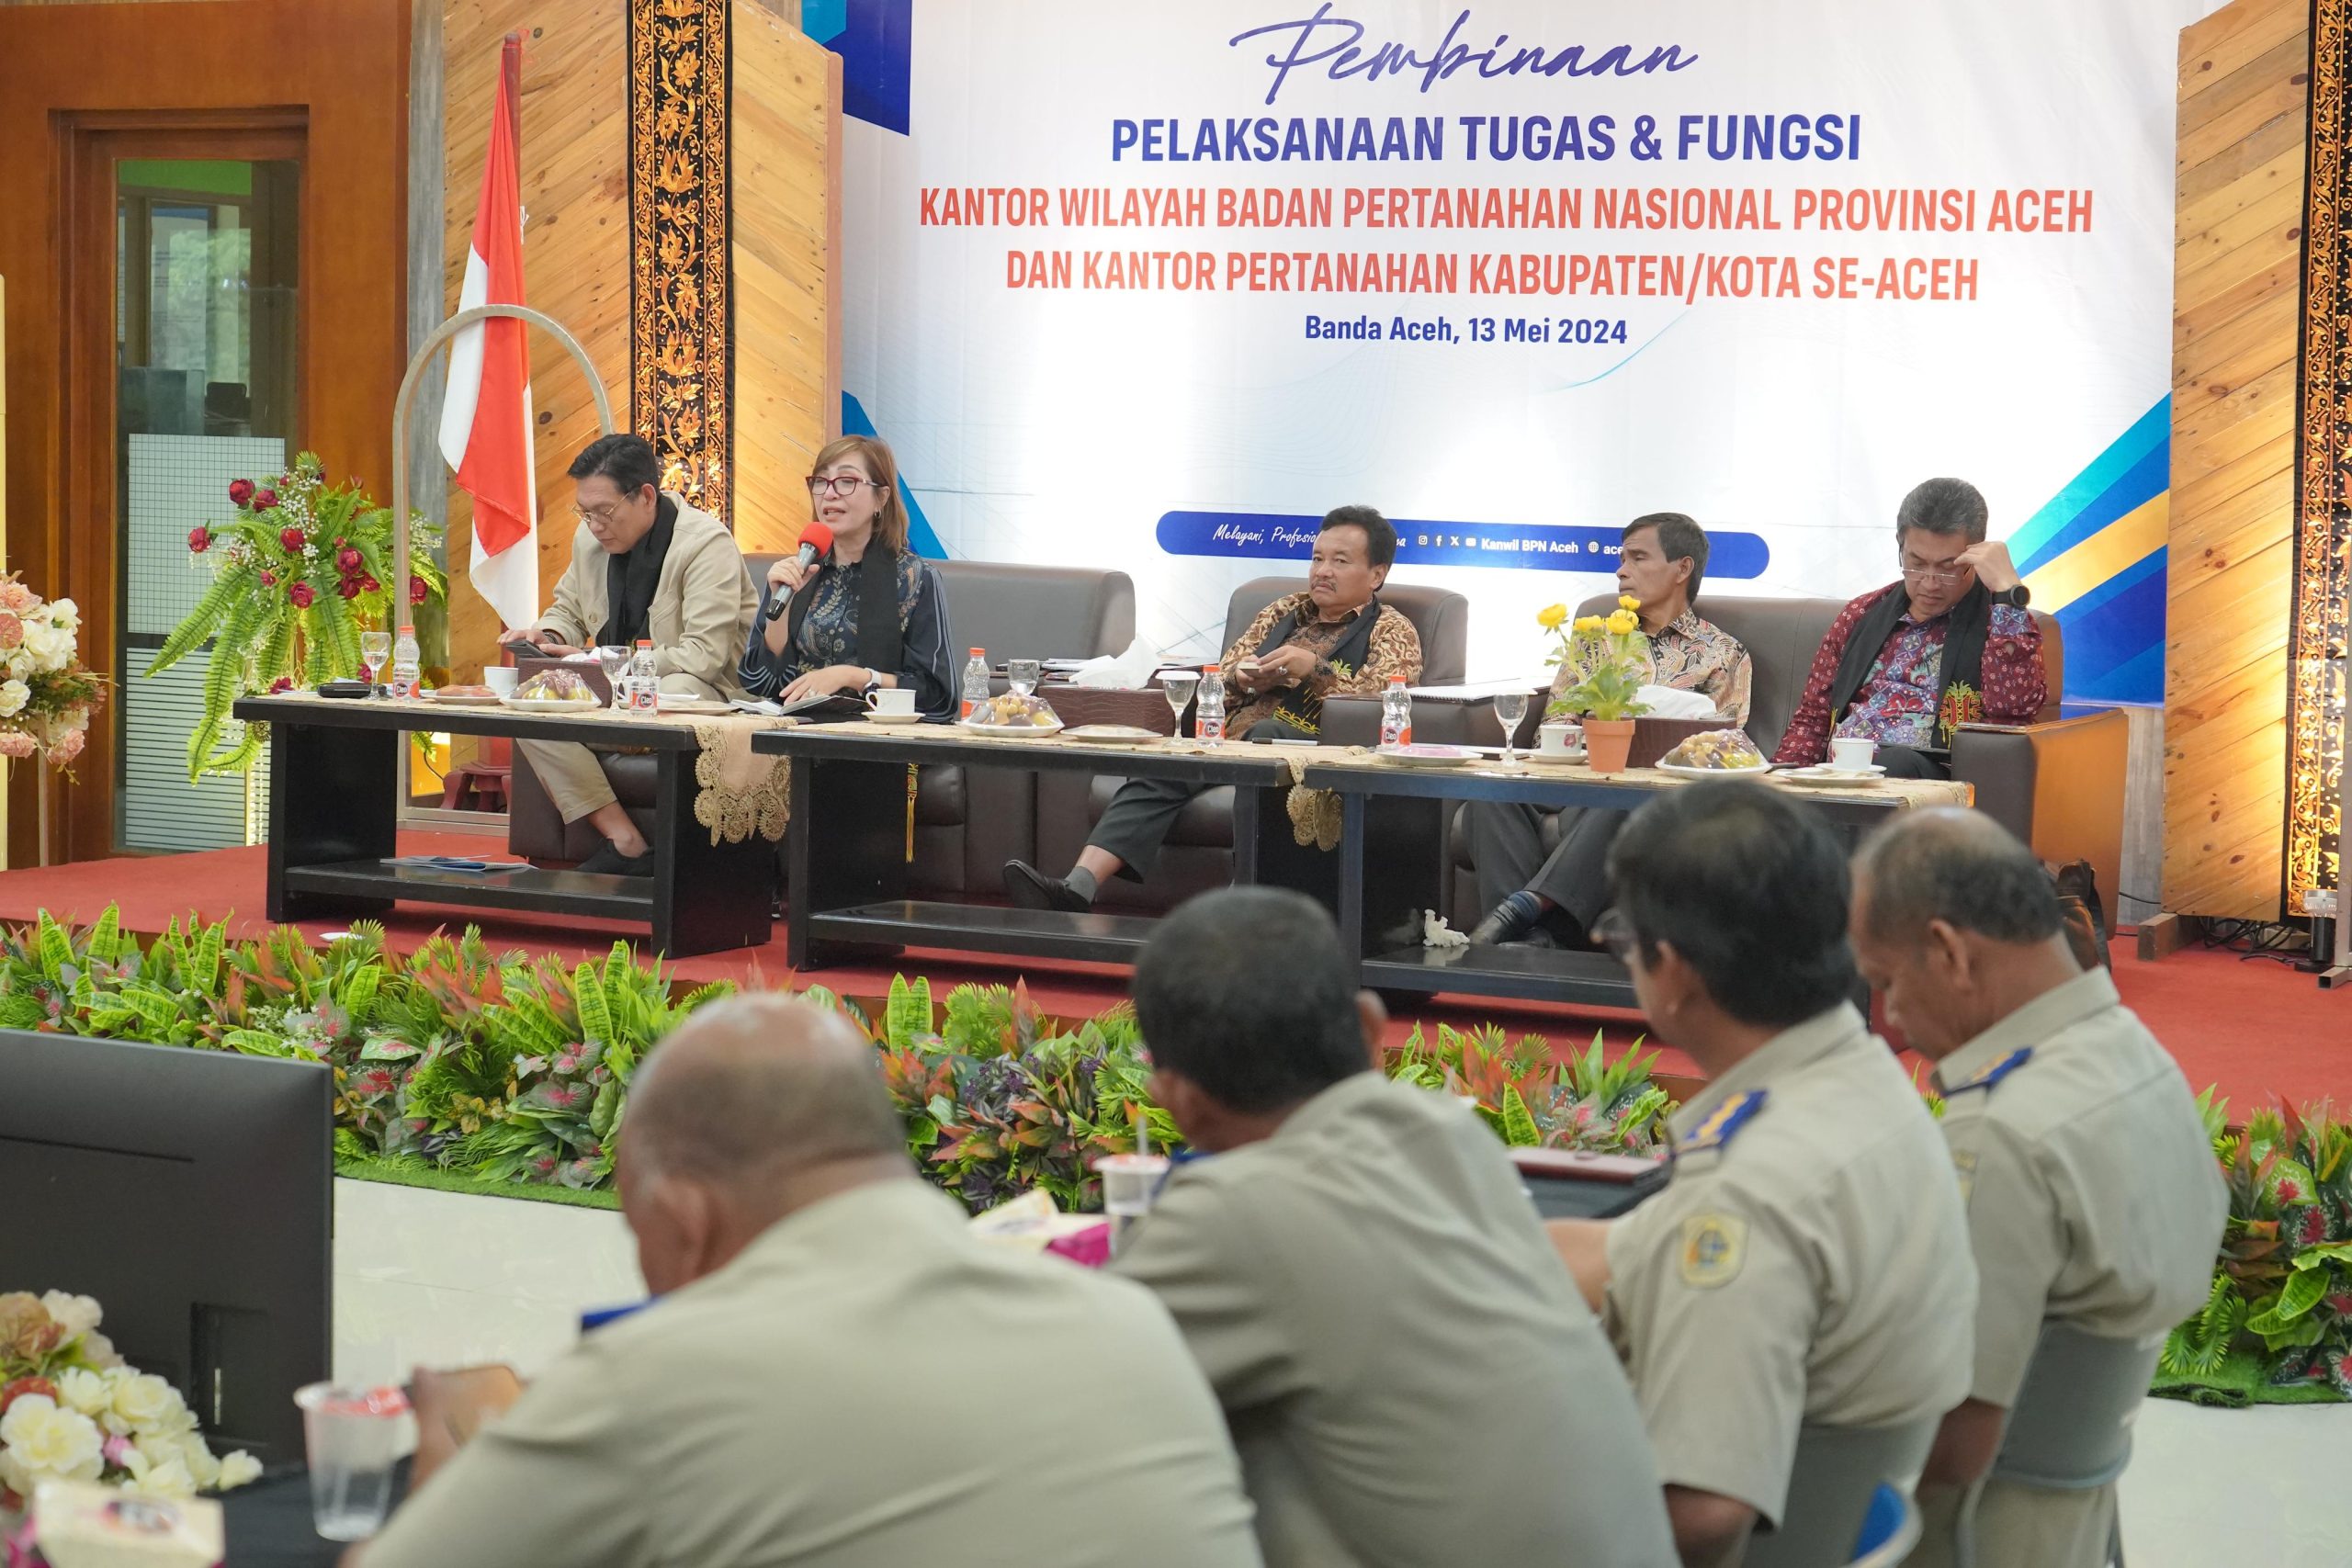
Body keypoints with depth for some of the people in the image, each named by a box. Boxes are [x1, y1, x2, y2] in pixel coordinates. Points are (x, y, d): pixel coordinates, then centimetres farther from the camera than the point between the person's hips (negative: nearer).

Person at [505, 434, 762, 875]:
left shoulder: (706, 544, -16)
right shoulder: (590, 537, 6)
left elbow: (703, 656, -22)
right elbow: (569, 611, 23)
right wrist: (548, 636, -3)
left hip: (707, 690, -7)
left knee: (677, 691, -40)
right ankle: (625, 844, -27)